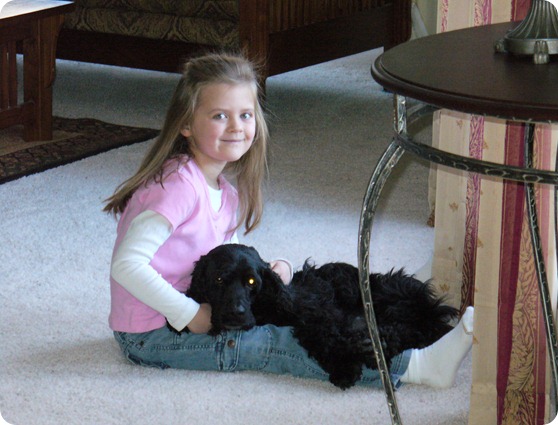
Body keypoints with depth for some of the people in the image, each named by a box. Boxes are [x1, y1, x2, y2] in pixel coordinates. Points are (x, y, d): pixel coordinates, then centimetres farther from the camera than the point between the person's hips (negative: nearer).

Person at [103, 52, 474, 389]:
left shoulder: (224, 190, 9)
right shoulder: (179, 187, -22)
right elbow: (126, 264, -28)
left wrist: (271, 269, -4)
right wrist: (191, 315, -26)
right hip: (153, 336, -10)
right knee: (282, 344, -17)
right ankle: (418, 366, -24)